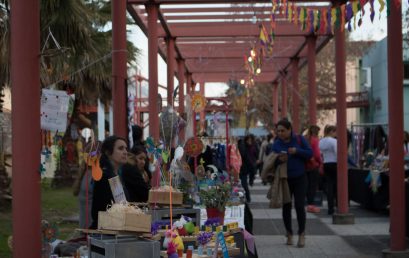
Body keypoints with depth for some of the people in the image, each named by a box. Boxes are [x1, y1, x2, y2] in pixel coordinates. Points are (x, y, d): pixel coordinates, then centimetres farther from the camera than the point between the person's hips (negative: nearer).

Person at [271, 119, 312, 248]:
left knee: (299, 206, -6)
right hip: (284, 179, 2)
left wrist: (297, 151, -20)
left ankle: (302, 234, 7)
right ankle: (289, 233, 21)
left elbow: (310, 153, -4)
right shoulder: (276, 144, -1)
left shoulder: (299, 139, -4)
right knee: (286, 207, 6)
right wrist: (279, 160, -23)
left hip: (299, 179, -2)